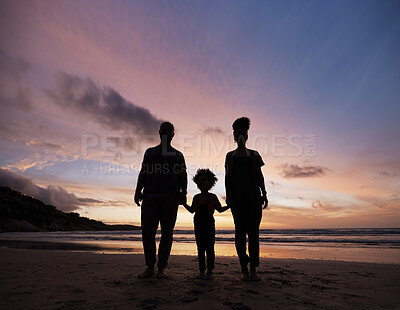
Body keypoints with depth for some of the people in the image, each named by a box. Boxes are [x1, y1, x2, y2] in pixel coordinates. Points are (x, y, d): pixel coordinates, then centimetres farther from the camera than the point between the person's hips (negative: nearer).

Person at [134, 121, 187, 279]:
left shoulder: (178, 155, 21)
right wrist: (138, 189, 1)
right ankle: (149, 267, 6)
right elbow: (143, 172, 15)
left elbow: (183, 175, 12)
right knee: (148, 230, -6)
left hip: (170, 196, 0)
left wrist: (183, 192, -4)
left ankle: (162, 267, 7)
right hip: (150, 194, 0)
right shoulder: (150, 152, 23)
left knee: (167, 232, -1)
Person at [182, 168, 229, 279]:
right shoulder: (196, 197, 10)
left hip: (209, 225, -4)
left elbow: (220, 209, 4)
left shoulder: (213, 197, -1)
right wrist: (183, 203, 15)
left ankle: (209, 271, 10)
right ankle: (202, 271, 15)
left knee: (209, 248, 1)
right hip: (198, 225, 4)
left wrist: (229, 206, -10)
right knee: (200, 248, 8)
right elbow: (192, 210, 19)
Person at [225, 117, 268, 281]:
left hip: (253, 195, 1)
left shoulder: (254, 154, 19)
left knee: (253, 230, -4)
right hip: (237, 195, -1)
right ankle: (244, 269, -1)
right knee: (240, 229, -5)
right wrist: (228, 194, -5)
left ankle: (253, 270, -2)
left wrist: (264, 193, 3)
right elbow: (227, 176, 9)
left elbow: (259, 176, 14)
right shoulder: (230, 155, 16)